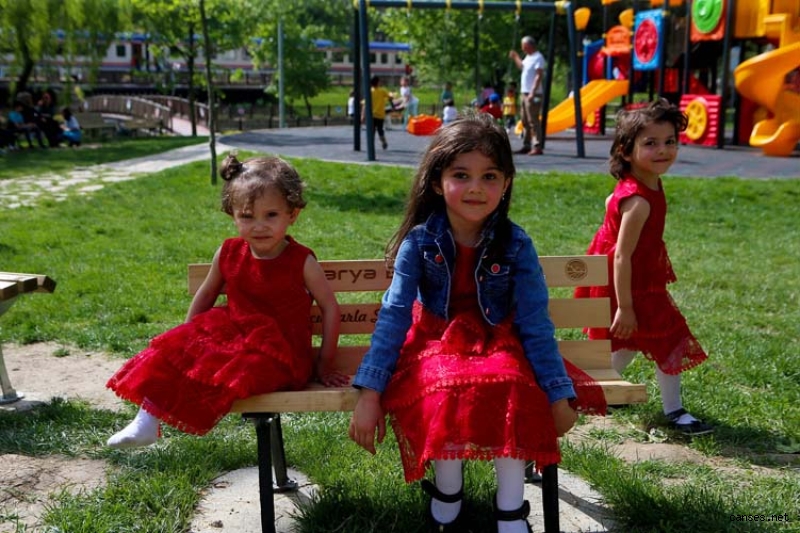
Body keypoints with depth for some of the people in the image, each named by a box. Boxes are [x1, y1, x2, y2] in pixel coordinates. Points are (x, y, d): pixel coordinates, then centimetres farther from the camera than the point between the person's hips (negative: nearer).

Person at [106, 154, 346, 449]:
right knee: (177, 350, -15)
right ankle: (147, 420, -12)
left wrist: (324, 365, -3)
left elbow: (330, 308, -5)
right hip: (233, 335, 5)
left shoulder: (301, 262, -13)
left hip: (281, 355, -5)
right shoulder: (229, 253, -1)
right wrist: (185, 339, 16)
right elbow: (206, 294, 15)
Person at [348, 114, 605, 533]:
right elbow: (394, 315, -14)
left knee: (514, 387, -31)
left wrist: (558, 395, -11)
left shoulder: (516, 245, -12)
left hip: (497, 340, 1)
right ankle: (447, 491, -6)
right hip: (436, 339, 0)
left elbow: (535, 324, -9)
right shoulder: (419, 242, -13)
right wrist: (369, 393, -20)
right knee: (446, 386, -33)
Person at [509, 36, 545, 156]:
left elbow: (539, 76, -20)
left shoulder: (538, 57, -13)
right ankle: (526, 145, 21)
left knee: (533, 121, -12)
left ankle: (537, 147, -13)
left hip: (533, 95, -10)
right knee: (525, 121, 14)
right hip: (525, 93, 10)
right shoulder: (528, 57, 16)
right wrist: (515, 57, 29)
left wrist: (532, 93, -25)